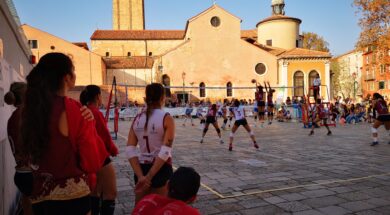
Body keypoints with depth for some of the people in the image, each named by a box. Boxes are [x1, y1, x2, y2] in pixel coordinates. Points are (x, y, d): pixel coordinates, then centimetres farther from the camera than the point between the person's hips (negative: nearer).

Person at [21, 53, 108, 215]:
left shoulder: (30, 109, 1)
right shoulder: (74, 109, -17)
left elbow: (30, 156, 15)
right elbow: (93, 163, -11)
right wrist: (90, 125, -7)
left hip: (39, 195, 7)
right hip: (72, 196, -6)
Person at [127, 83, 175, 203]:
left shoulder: (137, 119, 2)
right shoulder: (166, 119, -10)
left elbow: (130, 151, -5)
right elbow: (165, 151, -19)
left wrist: (140, 176, -11)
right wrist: (149, 177, -16)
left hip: (142, 169, 4)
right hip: (161, 169, -4)